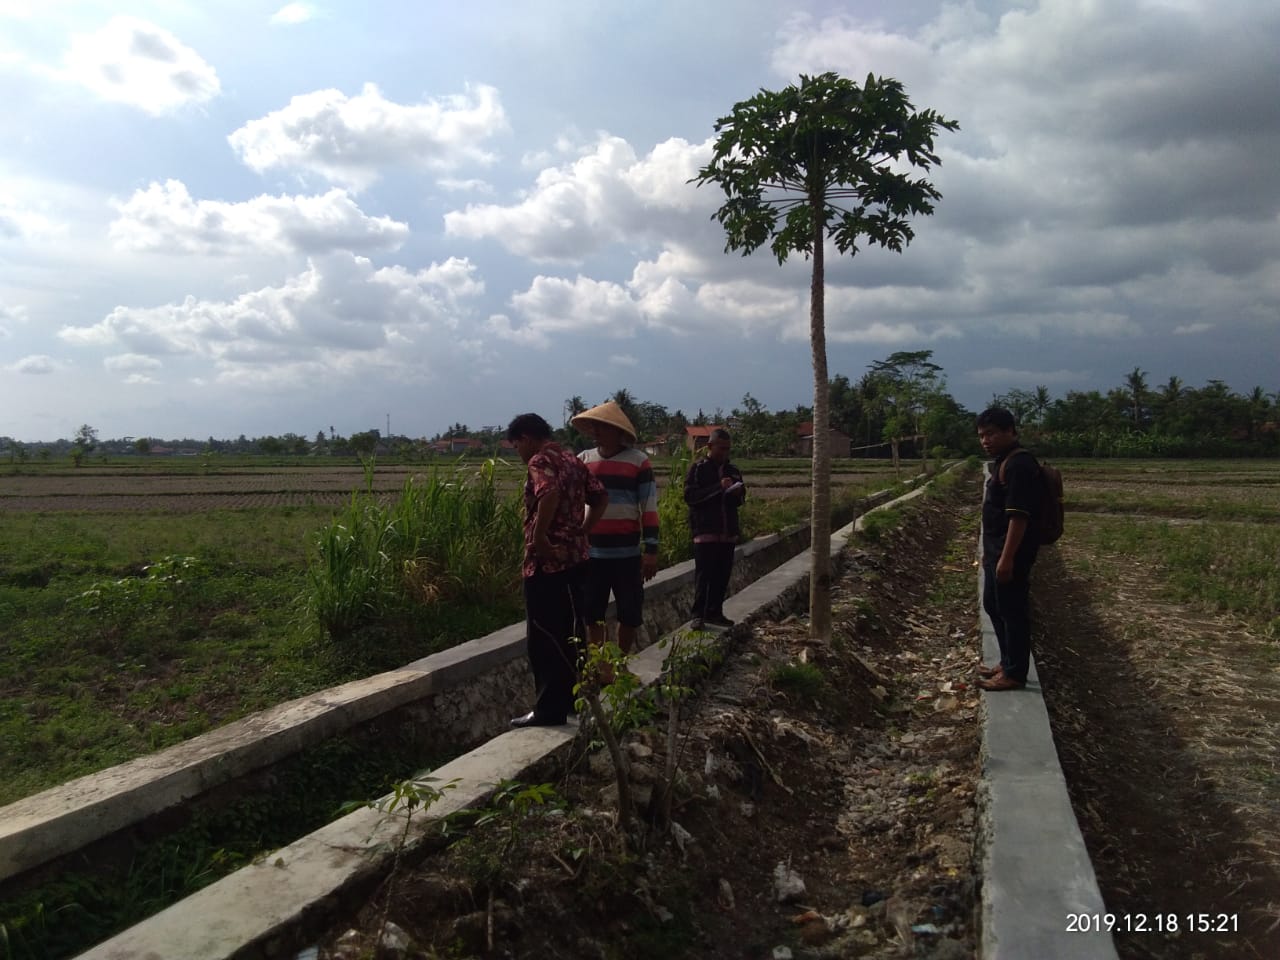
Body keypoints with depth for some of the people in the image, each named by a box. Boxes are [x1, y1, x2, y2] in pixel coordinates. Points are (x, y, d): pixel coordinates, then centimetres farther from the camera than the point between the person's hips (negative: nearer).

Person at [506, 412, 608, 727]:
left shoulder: (541, 460, -12)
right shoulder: (572, 460, 15)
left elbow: (550, 494, -31)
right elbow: (600, 497, 14)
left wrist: (538, 537, -23)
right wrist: (581, 532, 10)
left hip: (547, 561, -9)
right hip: (575, 557, 9)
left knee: (544, 637, -1)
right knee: (569, 633, 16)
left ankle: (549, 709, 4)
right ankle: (573, 697, 24)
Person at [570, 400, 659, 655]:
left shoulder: (639, 461, -3)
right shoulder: (582, 460, 6)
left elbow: (649, 508, -3)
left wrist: (651, 549, -8)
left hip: (627, 553, -2)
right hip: (590, 553, 3)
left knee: (629, 615, 7)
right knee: (591, 615, 9)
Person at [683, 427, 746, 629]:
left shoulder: (733, 471, 14)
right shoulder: (698, 469, -3)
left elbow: (739, 500, 23)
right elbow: (690, 496, -14)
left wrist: (738, 494, -2)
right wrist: (718, 488, -19)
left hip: (728, 531, 6)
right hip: (705, 530, -6)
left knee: (722, 575, 8)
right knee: (703, 574, -6)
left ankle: (714, 612, 18)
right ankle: (698, 615, -2)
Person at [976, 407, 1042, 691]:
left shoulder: (1018, 464, -19)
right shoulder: (1003, 462, 14)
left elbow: (1018, 515, -24)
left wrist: (1007, 558, -24)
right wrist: (990, 551, 23)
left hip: (1012, 553, -11)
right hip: (998, 550, 11)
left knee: (1013, 611, -1)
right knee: (994, 606, 18)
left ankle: (1015, 673, 9)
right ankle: (1007, 663, 30)